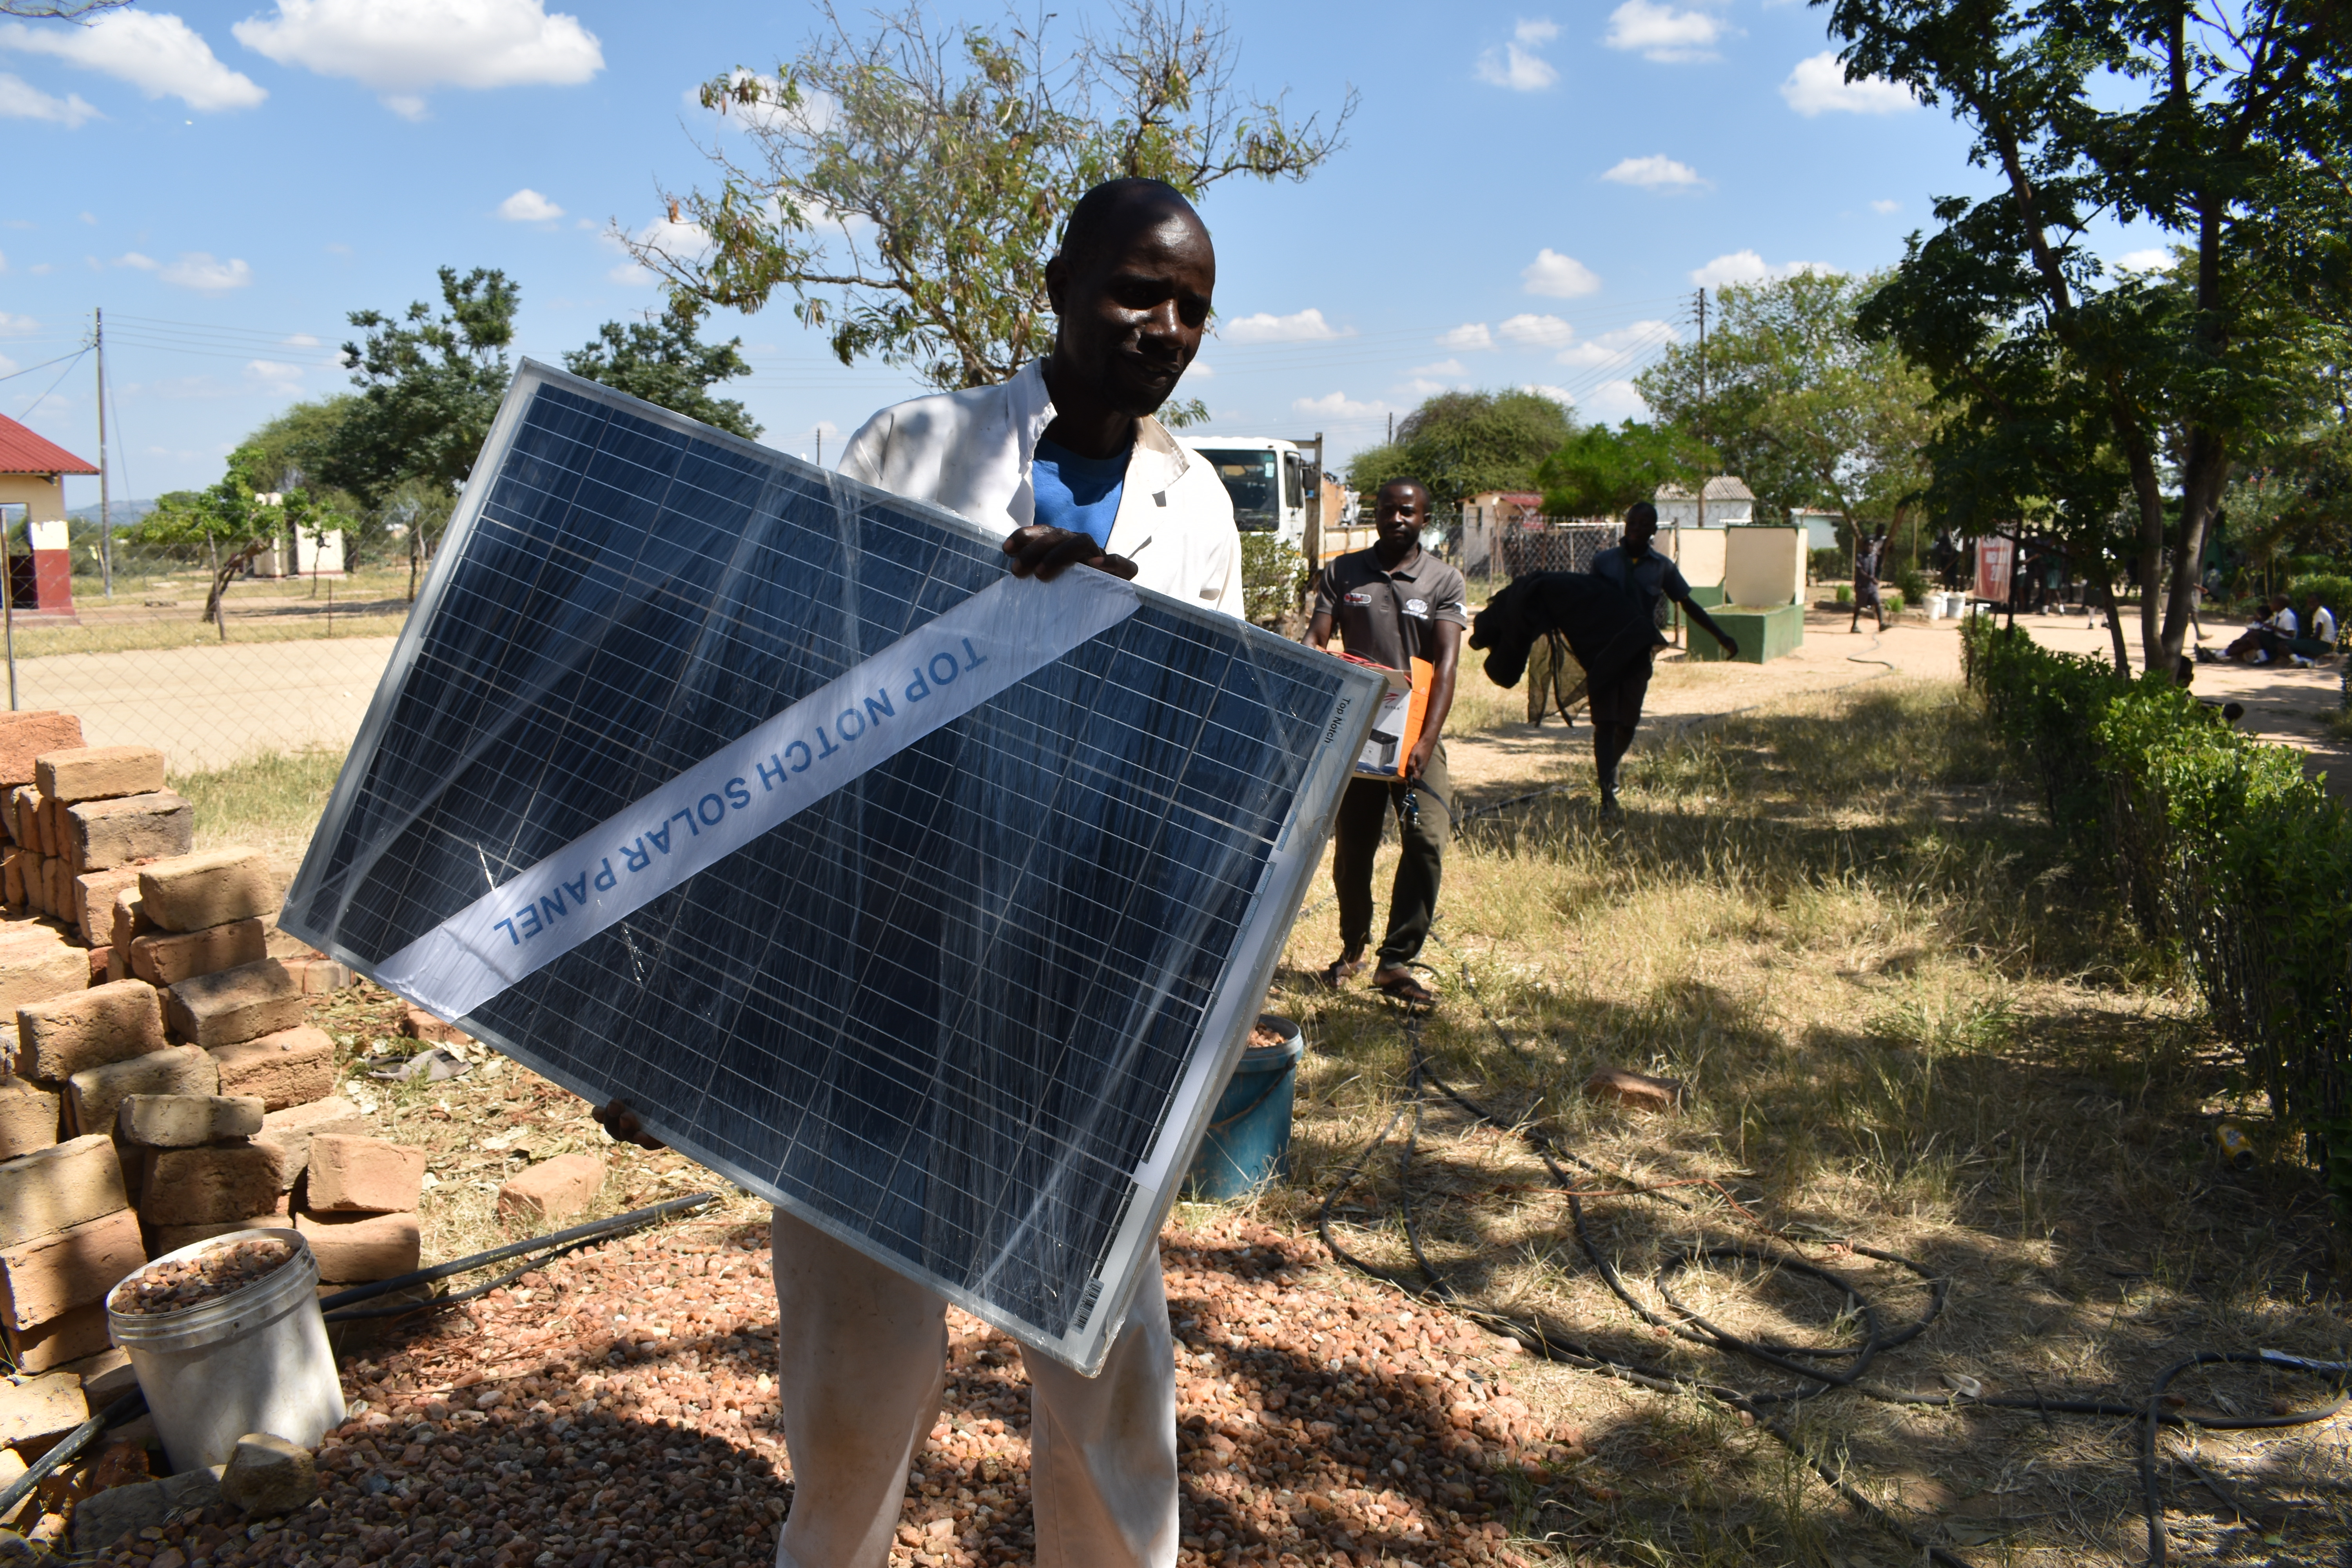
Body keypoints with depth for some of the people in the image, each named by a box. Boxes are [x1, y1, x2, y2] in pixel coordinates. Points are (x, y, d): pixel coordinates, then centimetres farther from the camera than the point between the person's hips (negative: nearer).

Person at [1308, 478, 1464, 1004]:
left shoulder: (1445, 581, 0)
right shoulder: (1342, 573, 6)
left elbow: (1446, 664, -10)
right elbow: (1315, 640, -1)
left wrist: (1427, 740, -23)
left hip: (1414, 731, -1)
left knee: (1427, 839, -16)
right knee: (1351, 845, 7)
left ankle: (1396, 961, -10)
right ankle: (1353, 947, 28)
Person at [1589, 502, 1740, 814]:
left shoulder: (1663, 568, 2)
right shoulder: (1604, 561, 0)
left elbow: (1687, 605, 10)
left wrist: (1721, 636, 5)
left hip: (1638, 655, 2)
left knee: (1628, 725, 9)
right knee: (1605, 723, -8)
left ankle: (1610, 769, 39)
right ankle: (1608, 795, -9)